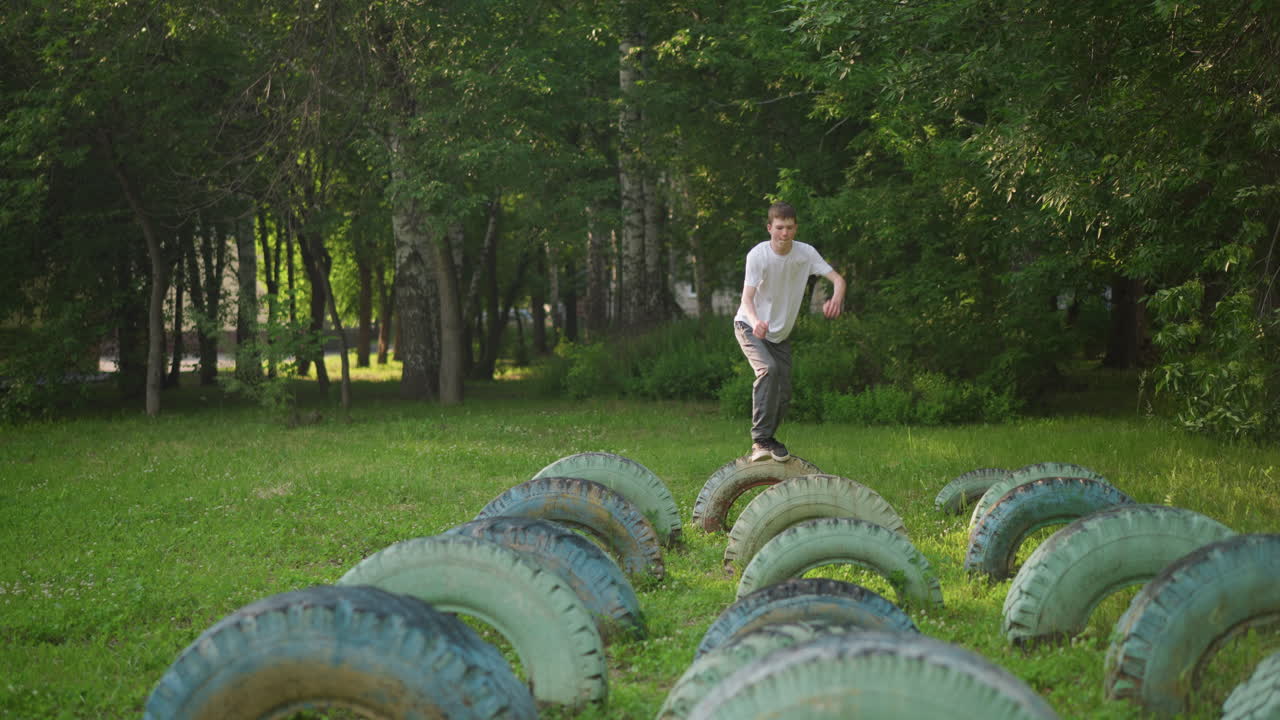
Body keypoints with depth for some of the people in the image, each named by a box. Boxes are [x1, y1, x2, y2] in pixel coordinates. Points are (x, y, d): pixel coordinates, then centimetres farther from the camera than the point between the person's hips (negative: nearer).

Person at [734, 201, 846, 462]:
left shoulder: (806, 253, -11)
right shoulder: (758, 255, -22)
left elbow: (837, 278, -16)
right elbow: (747, 297, -29)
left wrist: (836, 299, -40)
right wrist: (755, 322, -51)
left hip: (781, 333, 5)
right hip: (750, 326, -5)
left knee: (784, 394, 4)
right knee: (768, 368, -30)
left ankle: (764, 441, 25)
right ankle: (761, 439, -27)